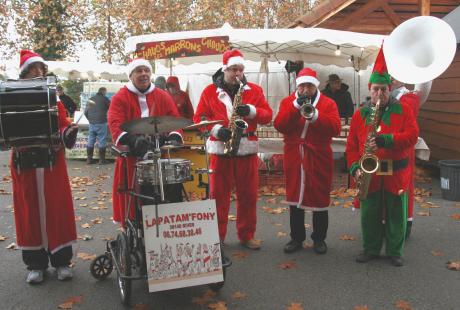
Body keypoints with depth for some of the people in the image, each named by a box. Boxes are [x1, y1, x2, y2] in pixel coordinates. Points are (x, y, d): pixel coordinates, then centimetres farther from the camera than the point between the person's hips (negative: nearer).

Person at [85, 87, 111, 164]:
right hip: (101, 123, -5)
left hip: (91, 123, 5)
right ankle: (102, 160, 2)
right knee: (101, 141, 0)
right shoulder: (105, 99, -6)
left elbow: (86, 112, 12)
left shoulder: (91, 99, 11)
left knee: (90, 141, 10)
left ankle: (89, 159, 13)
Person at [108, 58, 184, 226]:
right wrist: (132, 139, -30)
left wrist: (174, 137, -14)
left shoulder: (163, 96, 13)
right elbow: (115, 124, -11)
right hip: (131, 158, -2)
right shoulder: (120, 97, 3)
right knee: (134, 202, -2)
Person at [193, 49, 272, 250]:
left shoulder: (254, 90, 9)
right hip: (220, 149, -1)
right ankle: (217, 236, 15)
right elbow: (198, 117, 2)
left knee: (248, 195, 7)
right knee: (218, 195, 3)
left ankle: (247, 236, 20)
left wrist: (251, 111, -15)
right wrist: (216, 129, -14)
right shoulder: (210, 91, 4)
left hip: (247, 150, 2)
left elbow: (267, 115, 5)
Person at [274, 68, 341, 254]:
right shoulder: (288, 102, 6)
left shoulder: (328, 103, 2)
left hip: (319, 159, -1)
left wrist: (315, 114, -22)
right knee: (294, 198, 8)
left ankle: (319, 239, 20)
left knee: (320, 199, 5)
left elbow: (335, 128, -12)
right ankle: (296, 238, 21)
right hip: (294, 158, 2)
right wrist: (296, 106, -17)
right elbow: (279, 126, -10)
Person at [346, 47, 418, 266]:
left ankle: (395, 251, 25)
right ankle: (370, 249, 26)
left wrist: (385, 140, -22)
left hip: (396, 173, -1)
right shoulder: (360, 114, 5)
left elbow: (412, 135, -11)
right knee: (369, 214, 9)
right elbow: (352, 145, 4)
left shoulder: (403, 110, 1)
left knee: (396, 214, 8)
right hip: (369, 173, 1)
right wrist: (355, 168, -8)